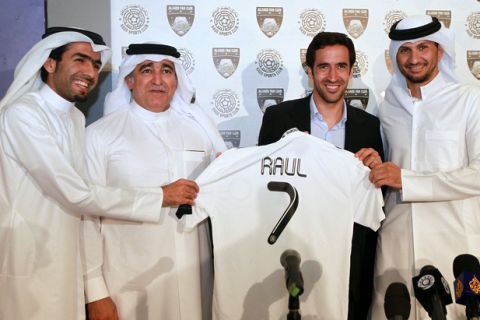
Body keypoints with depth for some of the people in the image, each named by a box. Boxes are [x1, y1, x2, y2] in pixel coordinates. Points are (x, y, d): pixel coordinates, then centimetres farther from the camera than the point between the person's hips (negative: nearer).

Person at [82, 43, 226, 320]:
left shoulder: (199, 124, 6)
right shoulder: (100, 134, -4)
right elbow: (87, 215, -4)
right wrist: (95, 290, -7)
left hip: (193, 278, 3)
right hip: (129, 283, -2)